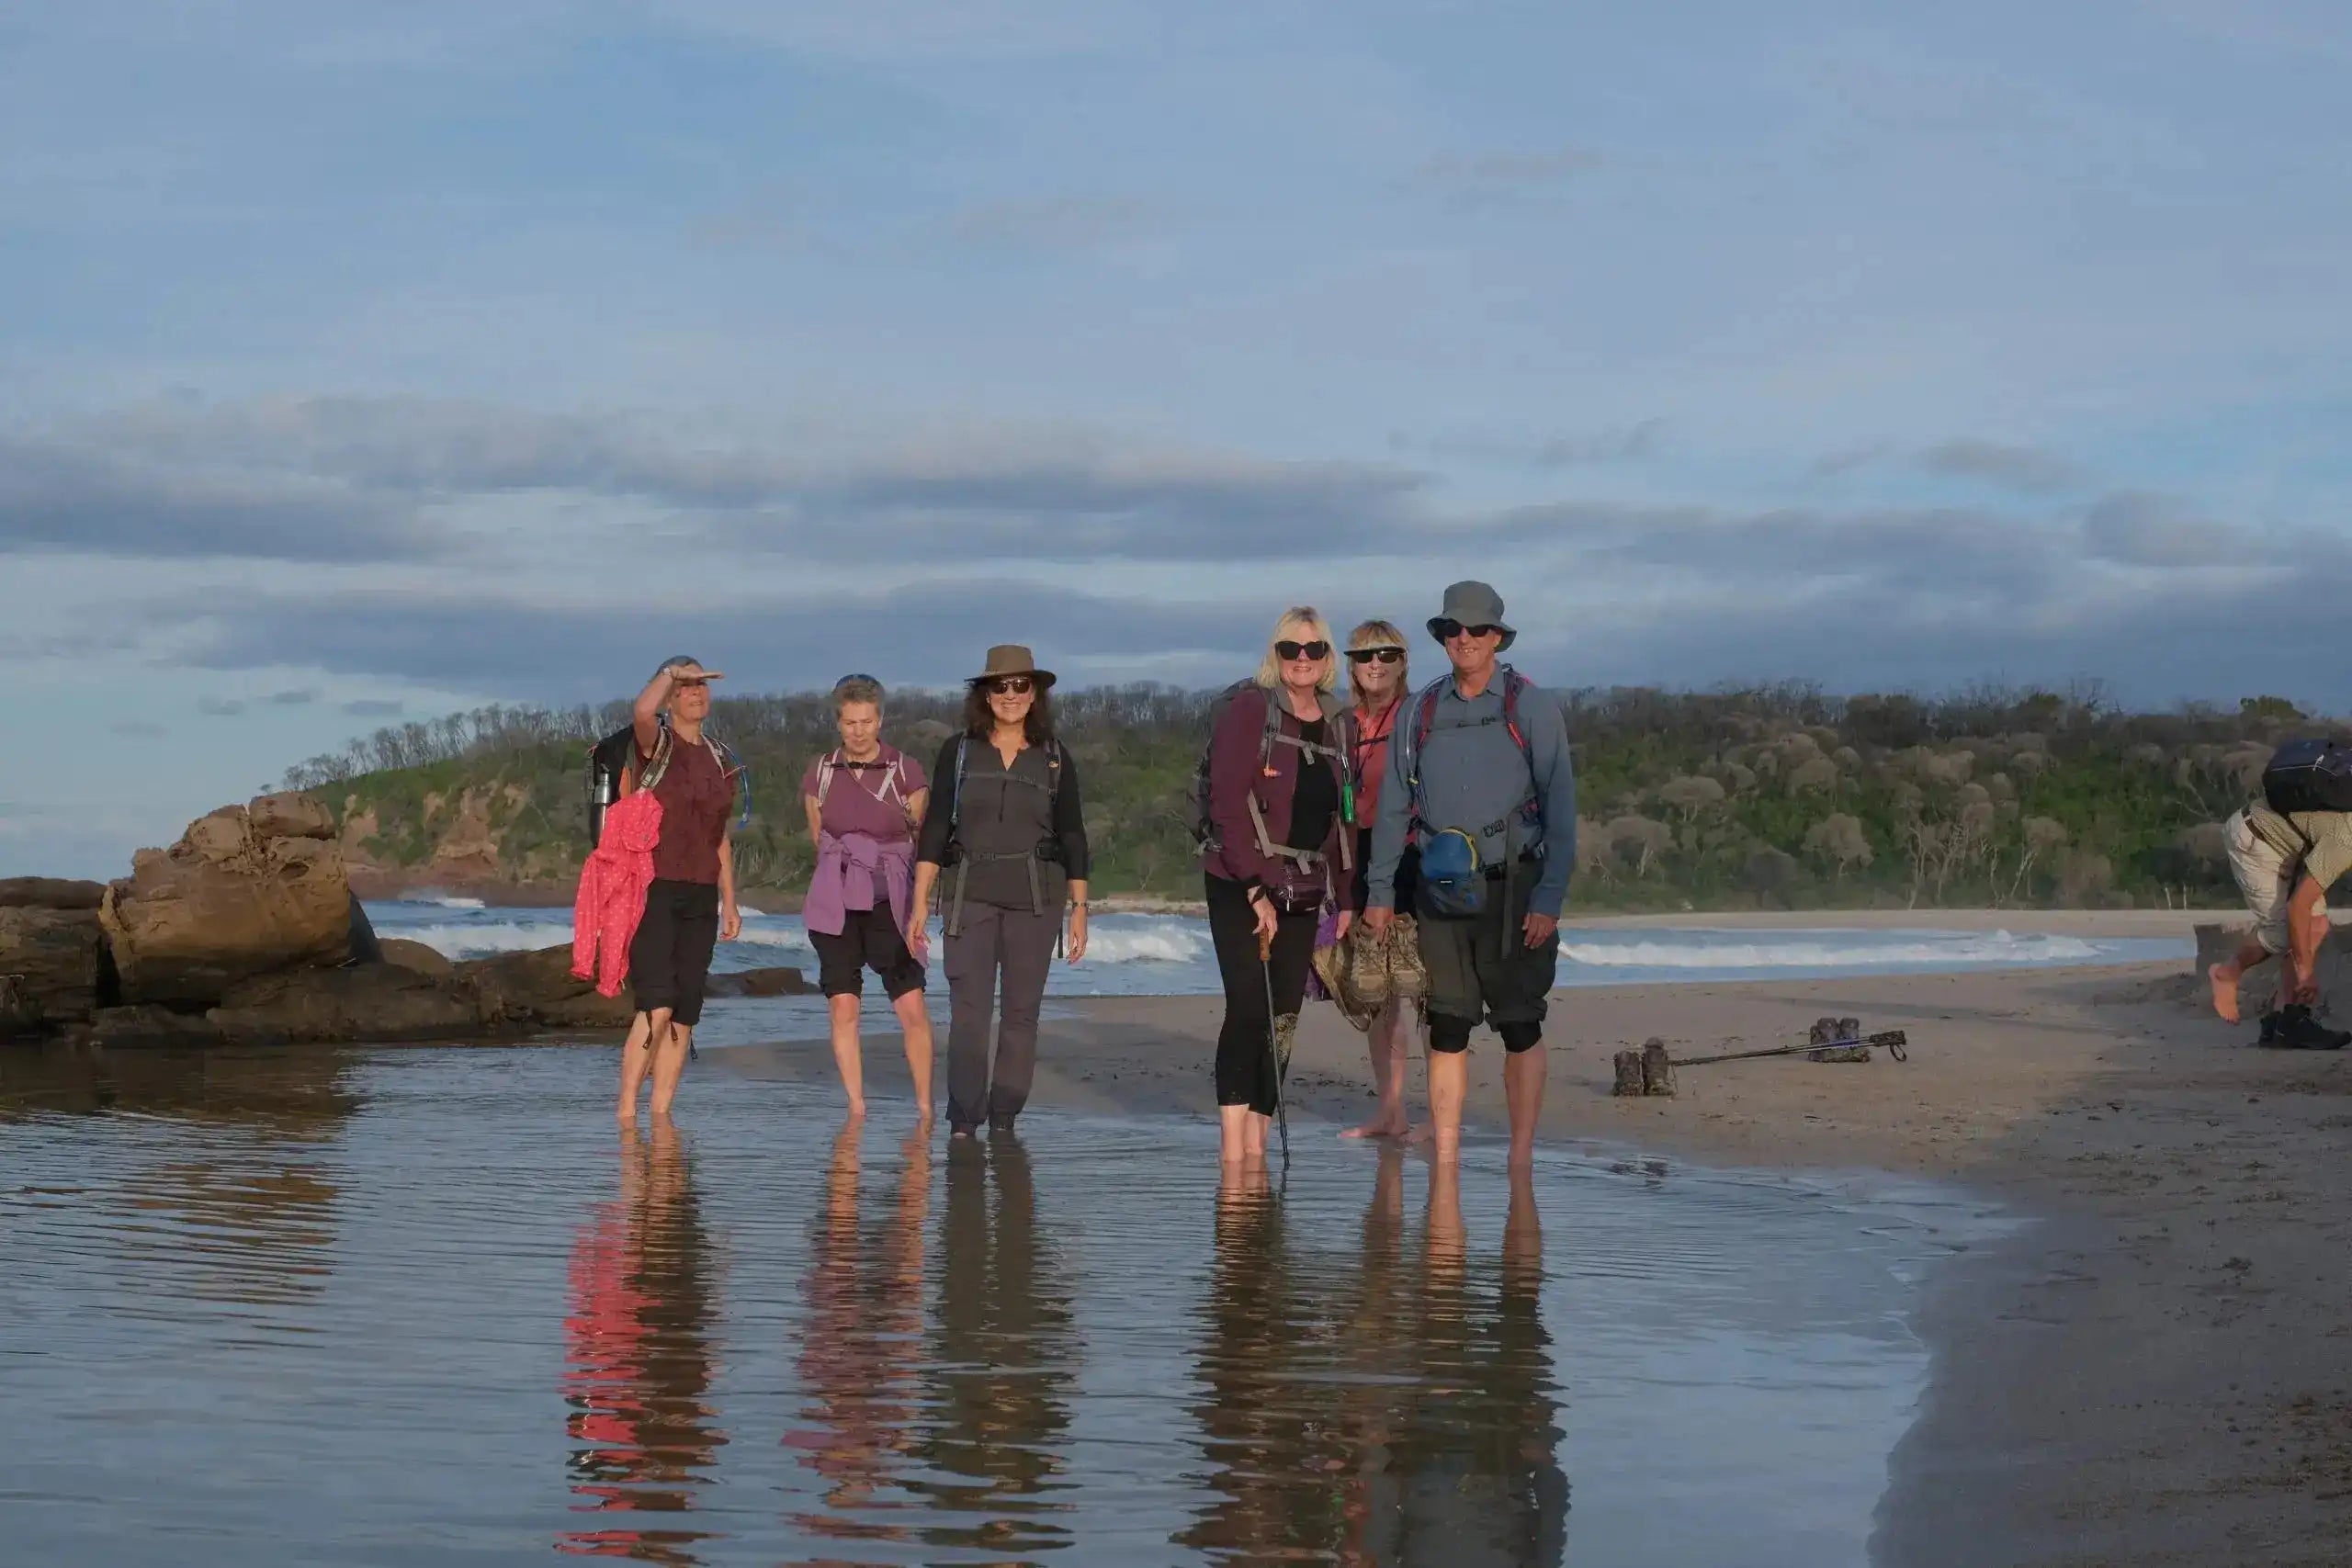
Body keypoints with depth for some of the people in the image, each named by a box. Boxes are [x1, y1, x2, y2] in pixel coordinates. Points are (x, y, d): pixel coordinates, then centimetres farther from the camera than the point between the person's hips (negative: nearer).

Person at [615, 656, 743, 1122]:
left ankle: (661, 1114, 5)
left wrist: (729, 902, 18)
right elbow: (641, 711, -27)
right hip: (652, 891, -6)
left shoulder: (718, 761, 17)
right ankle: (626, 1111, -12)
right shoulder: (656, 744, -1)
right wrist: (671, 671, -15)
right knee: (658, 1007, -17)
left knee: (685, 1016, 2)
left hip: (700, 898, 6)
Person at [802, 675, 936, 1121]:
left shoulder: (906, 772, -1)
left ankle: (925, 1105, 0)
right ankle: (856, 1106, 5)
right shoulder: (820, 774, 5)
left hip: (889, 901, -2)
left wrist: (918, 907, 5)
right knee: (843, 1008, -2)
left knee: (912, 1007, -9)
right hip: (835, 903, 2)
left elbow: (923, 843, 5)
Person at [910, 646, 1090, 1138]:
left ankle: (1004, 1120, 9)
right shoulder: (959, 752, 7)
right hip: (971, 894, -1)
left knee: (1021, 1012, 2)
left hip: (1035, 899, 1)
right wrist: (920, 903, -2)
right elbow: (935, 829, 5)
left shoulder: (1054, 759, 9)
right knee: (968, 1010, -9)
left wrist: (1079, 908, 6)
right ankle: (962, 1124, -7)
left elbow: (1072, 837, 11)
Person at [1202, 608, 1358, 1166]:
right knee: (1249, 1010, -14)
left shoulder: (1337, 725, 12)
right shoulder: (1250, 710, -6)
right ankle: (1232, 1148, -15)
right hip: (1240, 889, -6)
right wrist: (1255, 889, -17)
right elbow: (1227, 803, -12)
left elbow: (1343, 817, 16)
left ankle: (1256, 1146, 8)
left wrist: (1346, 898, 12)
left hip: (1302, 893, 6)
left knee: (1283, 1020, 4)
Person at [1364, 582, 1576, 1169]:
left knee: (1519, 1027, 0)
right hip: (1441, 893, 3)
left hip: (1511, 889, -3)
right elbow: (1393, 806, 15)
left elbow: (1560, 806, -5)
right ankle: (1445, 1162, 7)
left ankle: (1520, 1161, 5)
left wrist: (1550, 898, -11)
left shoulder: (1532, 708, -1)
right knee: (1446, 1028, 4)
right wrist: (1380, 890, 11)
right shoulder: (1420, 713, 10)